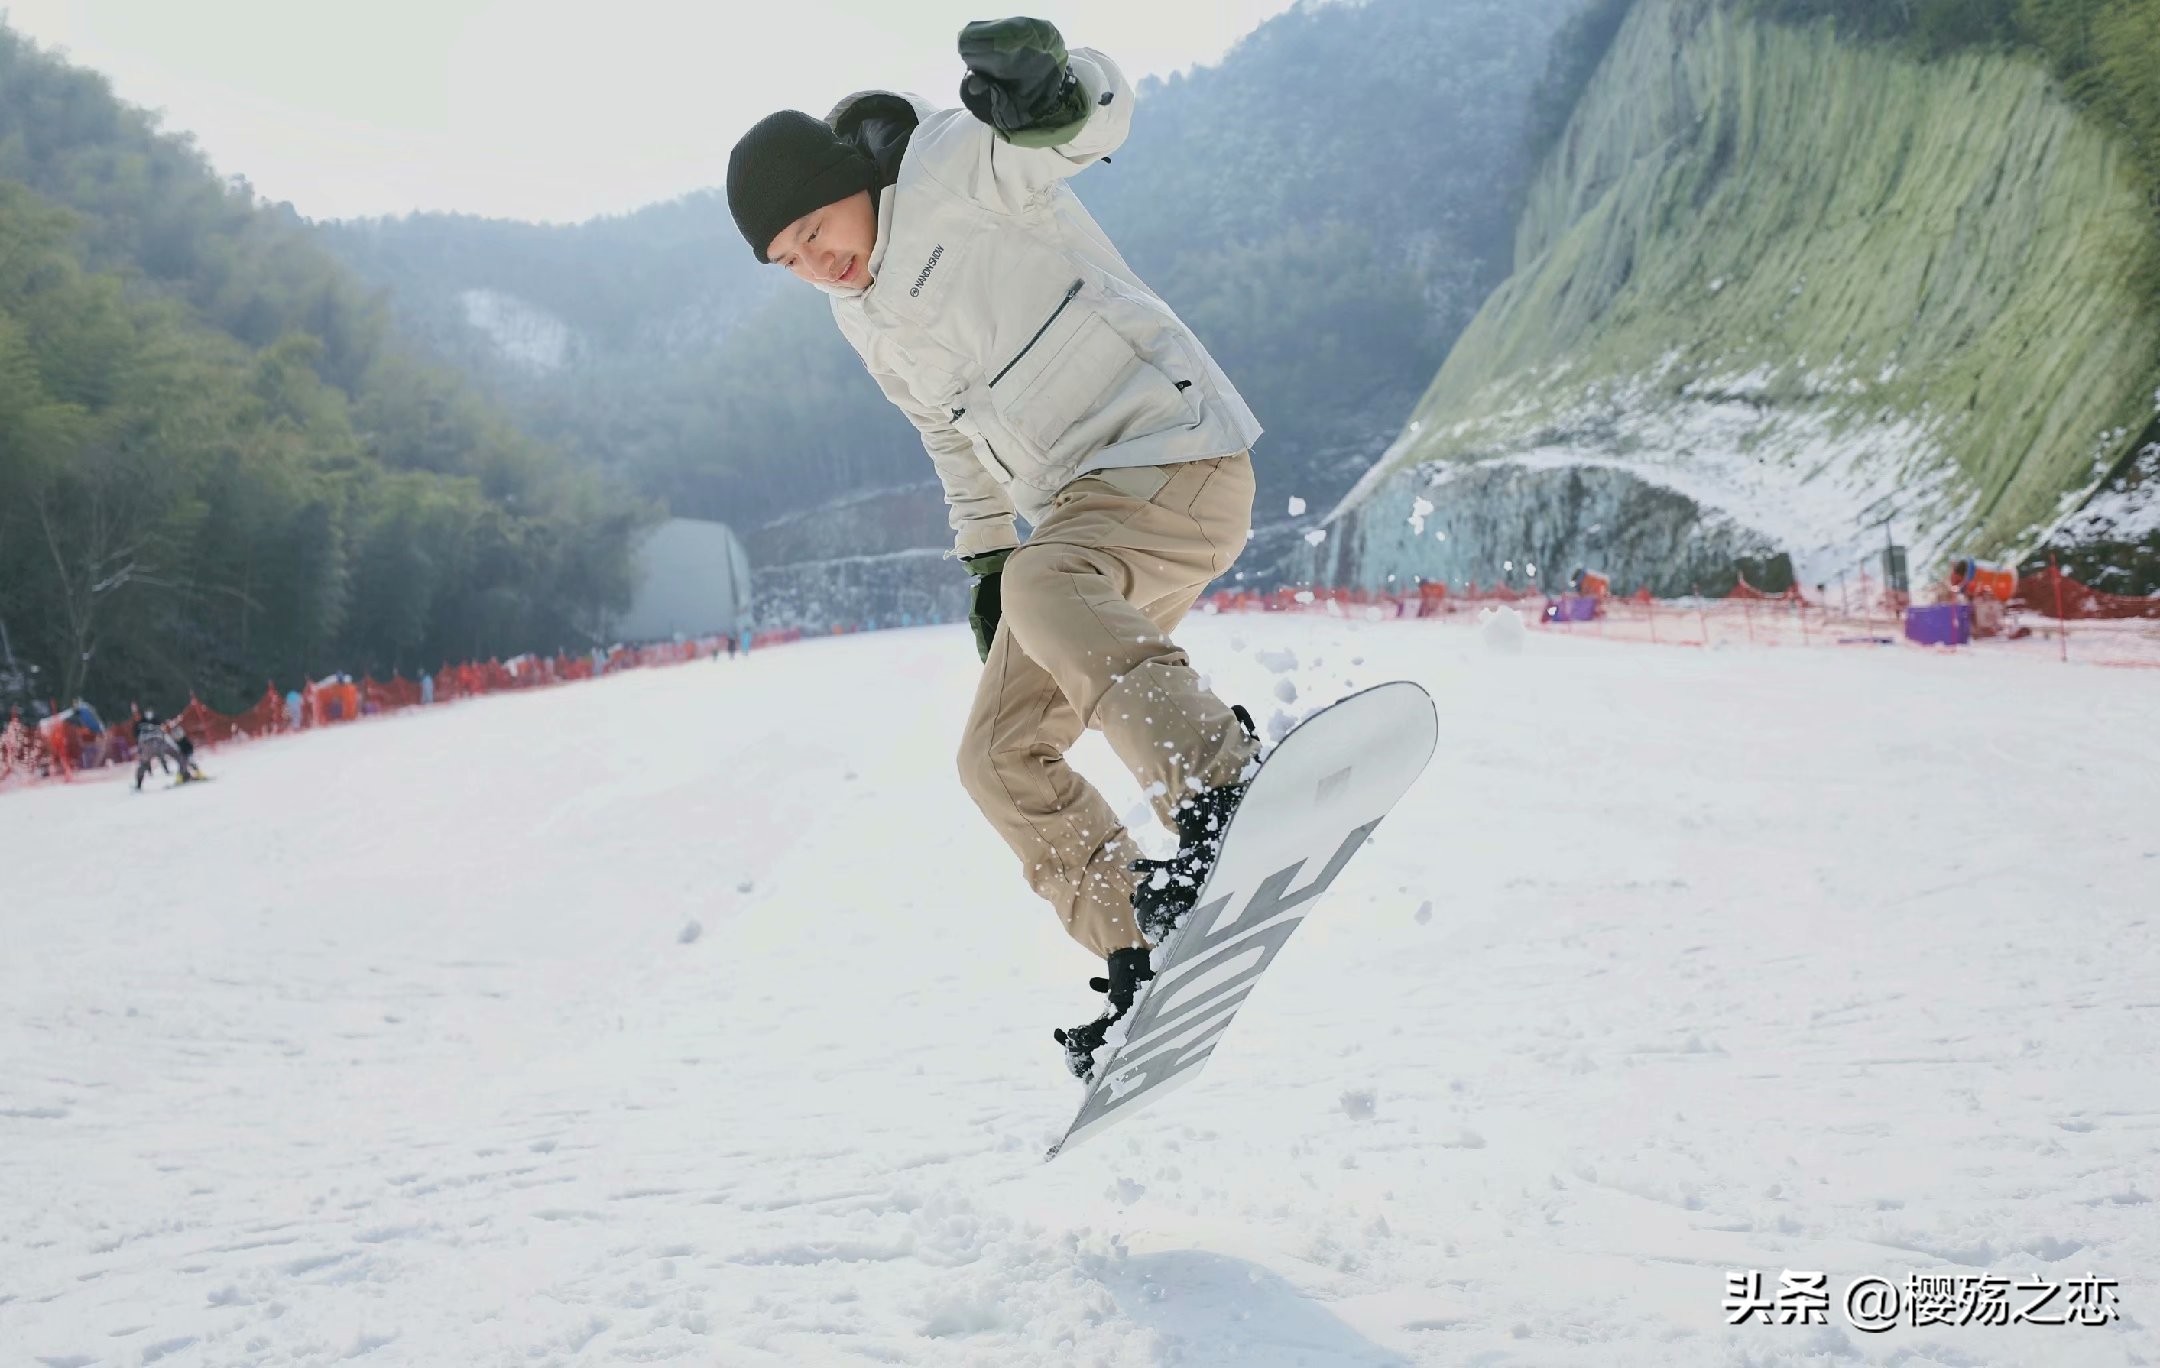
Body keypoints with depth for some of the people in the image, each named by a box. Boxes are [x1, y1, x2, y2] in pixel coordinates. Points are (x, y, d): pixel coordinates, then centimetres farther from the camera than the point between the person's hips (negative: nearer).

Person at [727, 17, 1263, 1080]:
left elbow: (1101, 115, -28)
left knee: (1047, 589, -39)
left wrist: (1049, 96, -51)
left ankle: (1222, 793, -49)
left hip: (1178, 454, -9)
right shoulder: (862, 315, 13)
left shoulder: (953, 166, -12)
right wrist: (982, 553, 27)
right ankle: (1146, 961, 6)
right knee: (1000, 758, 5)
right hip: (1083, 506, 9)